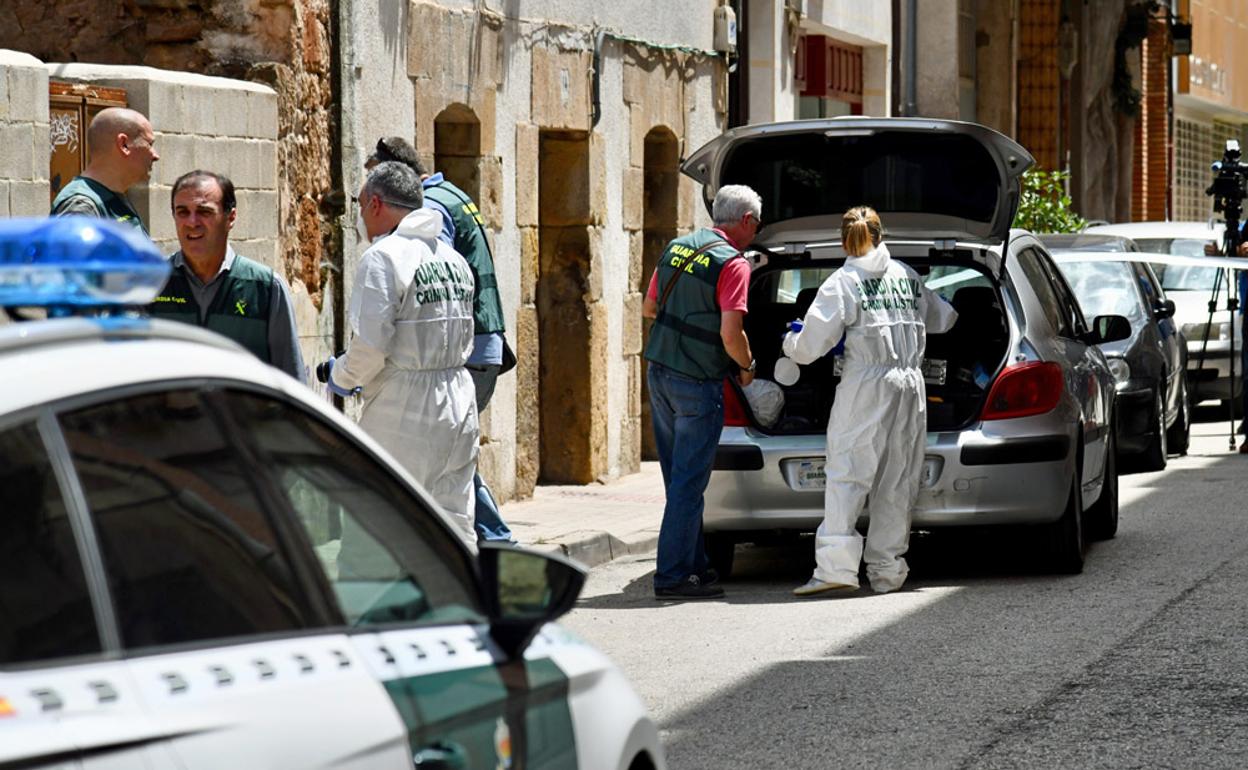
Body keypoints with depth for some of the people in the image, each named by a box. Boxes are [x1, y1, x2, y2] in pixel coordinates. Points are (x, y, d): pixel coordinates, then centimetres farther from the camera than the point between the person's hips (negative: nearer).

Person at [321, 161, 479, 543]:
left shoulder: (383, 257, -12)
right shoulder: (453, 259, 13)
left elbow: (370, 345, -18)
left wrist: (342, 377, 0)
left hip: (403, 412, -8)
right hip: (459, 405, 8)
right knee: (455, 522, 9)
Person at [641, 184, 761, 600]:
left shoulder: (677, 247, 9)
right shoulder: (732, 264, -14)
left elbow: (649, 307, 19)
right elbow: (730, 335, -21)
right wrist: (747, 367, -2)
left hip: (660, 376, 8)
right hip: (698, 383, -8)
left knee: (681, 478, 15)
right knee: (688, 483, -3)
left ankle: (694, 565, 23)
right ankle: (673, 576, -3)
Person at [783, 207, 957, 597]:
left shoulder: (841, 284, -3)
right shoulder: (906, 276, 13)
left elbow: (812, 345, -6)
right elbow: (941, 319, 28)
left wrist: (790, 342, 15)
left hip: (866, 385, -5)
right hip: (910, 384, 5)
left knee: (846, 476, -7)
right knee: (897, 480, 9)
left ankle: (836, 566, -18)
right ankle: (887, 570, 11)